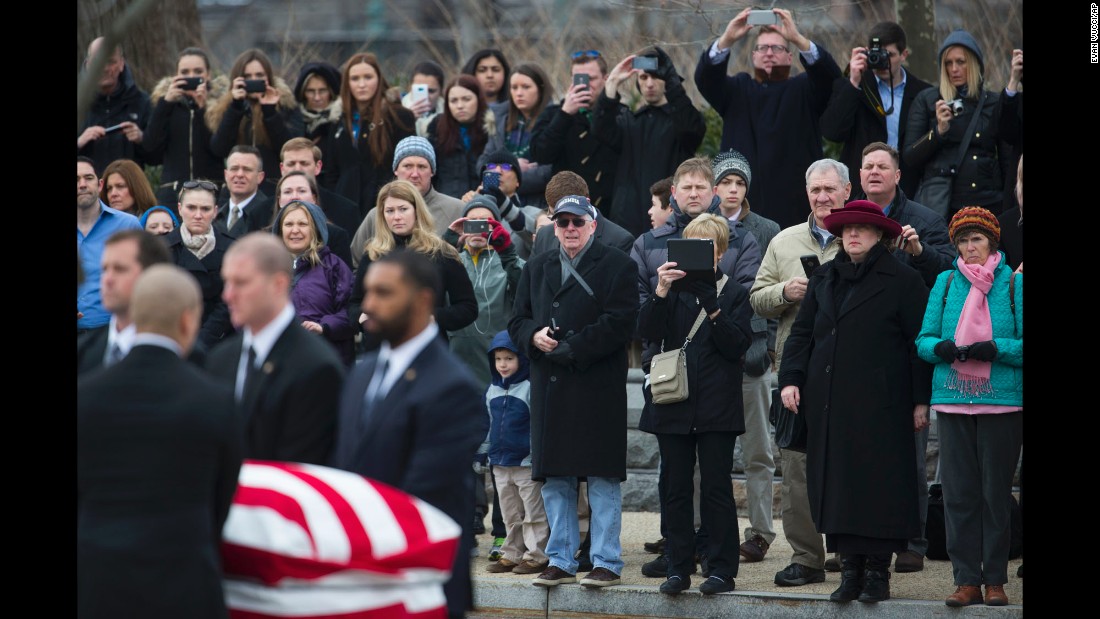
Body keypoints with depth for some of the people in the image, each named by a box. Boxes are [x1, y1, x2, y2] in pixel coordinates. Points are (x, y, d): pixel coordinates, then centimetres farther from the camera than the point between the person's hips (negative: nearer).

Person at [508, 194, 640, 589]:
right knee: (554, 479, 7)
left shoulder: (617, 267, 1)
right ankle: (561, 561, 13)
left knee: (603, 478, -4)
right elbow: (517, 321, 17)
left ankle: (606, 562, 0)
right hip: (549, 389, 5)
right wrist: (534, 337, -7)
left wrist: (568, 349, -14)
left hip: (598, 389, -5)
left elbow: (619, 324, -9)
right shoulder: (536, 268, 18)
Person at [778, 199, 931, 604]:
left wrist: (921, 400, -6)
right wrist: (791, 379, 2)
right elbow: (802, 333, 17)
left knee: (878, 484, -4)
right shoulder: (824, 279, 16)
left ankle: (878, 571, 1)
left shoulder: (902, 281, 0)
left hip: (880, 404, -5)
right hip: (828, 402, 5)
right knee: (835, 484, 2)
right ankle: (850, 568, 6)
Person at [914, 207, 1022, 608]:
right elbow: (924, 339, 9)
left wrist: (994, 349, -18)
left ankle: (995, 579, 7)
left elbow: (1022, 346, -2)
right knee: (959, 492, 1)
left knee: (996, 491, 1)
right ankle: (966, 579, 6)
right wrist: (941, 348, -12)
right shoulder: (945, 282, 11)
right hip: (953, 399, 3)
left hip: (1001, 401, -2)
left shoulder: (1014, 284, 2)